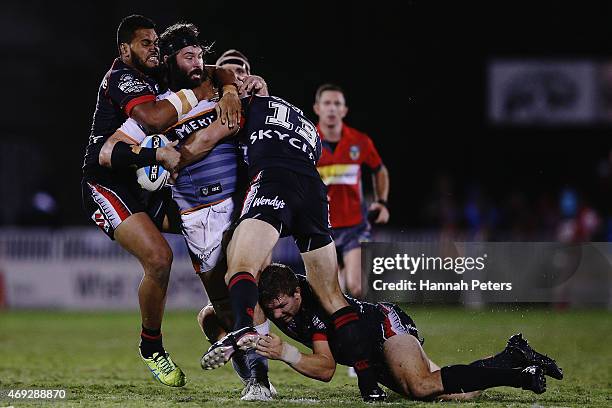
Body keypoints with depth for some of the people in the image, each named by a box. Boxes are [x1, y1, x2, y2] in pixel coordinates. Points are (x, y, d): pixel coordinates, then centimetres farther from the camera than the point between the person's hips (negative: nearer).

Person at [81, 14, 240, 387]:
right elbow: (153, 118, -36)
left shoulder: (159, 74, 9)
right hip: (108, 187, -9)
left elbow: (221, 73, 10)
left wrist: (230, 92, -13)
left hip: (147, 186, 9)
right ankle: (151, 348, -5)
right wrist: (199, 93, -24)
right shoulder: (122, 78, -16)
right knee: (159, 258, -26)